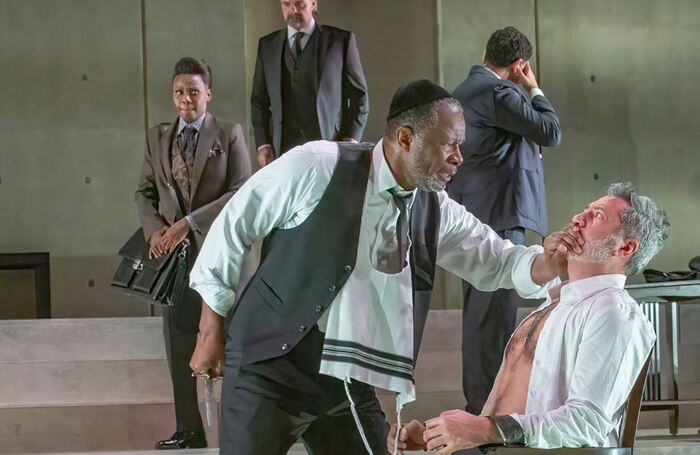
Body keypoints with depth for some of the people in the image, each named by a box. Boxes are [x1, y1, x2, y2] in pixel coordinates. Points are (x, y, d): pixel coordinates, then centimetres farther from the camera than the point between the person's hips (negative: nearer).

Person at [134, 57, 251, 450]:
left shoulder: (229, 134, -1)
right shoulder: (158, 137, 12)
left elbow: (242, 192, -10)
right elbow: (145, 191, 14)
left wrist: (189, 222, -16)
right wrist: (154, 228, -7)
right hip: (174, 251, 4)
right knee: (178, 340, 4)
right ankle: (188, 429, 10)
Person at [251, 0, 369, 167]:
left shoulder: (341, 40, 4)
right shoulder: (268, 45, 13)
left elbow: (359, 95, 5)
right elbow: (259, 100, 15)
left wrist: (351, 140, -5)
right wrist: (263, 144, 3)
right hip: (283, 150, 2)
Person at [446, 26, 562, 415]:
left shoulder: (465, 91, 17)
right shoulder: (498, 92, -14)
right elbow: (551, 132, -12)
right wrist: (534, 90, -1)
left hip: (473, 214, 11)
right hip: (499, 212, -11)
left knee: (481, 309, 15)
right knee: (498, 309, -10)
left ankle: (480, 398, 21)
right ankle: (491, 406, -10)